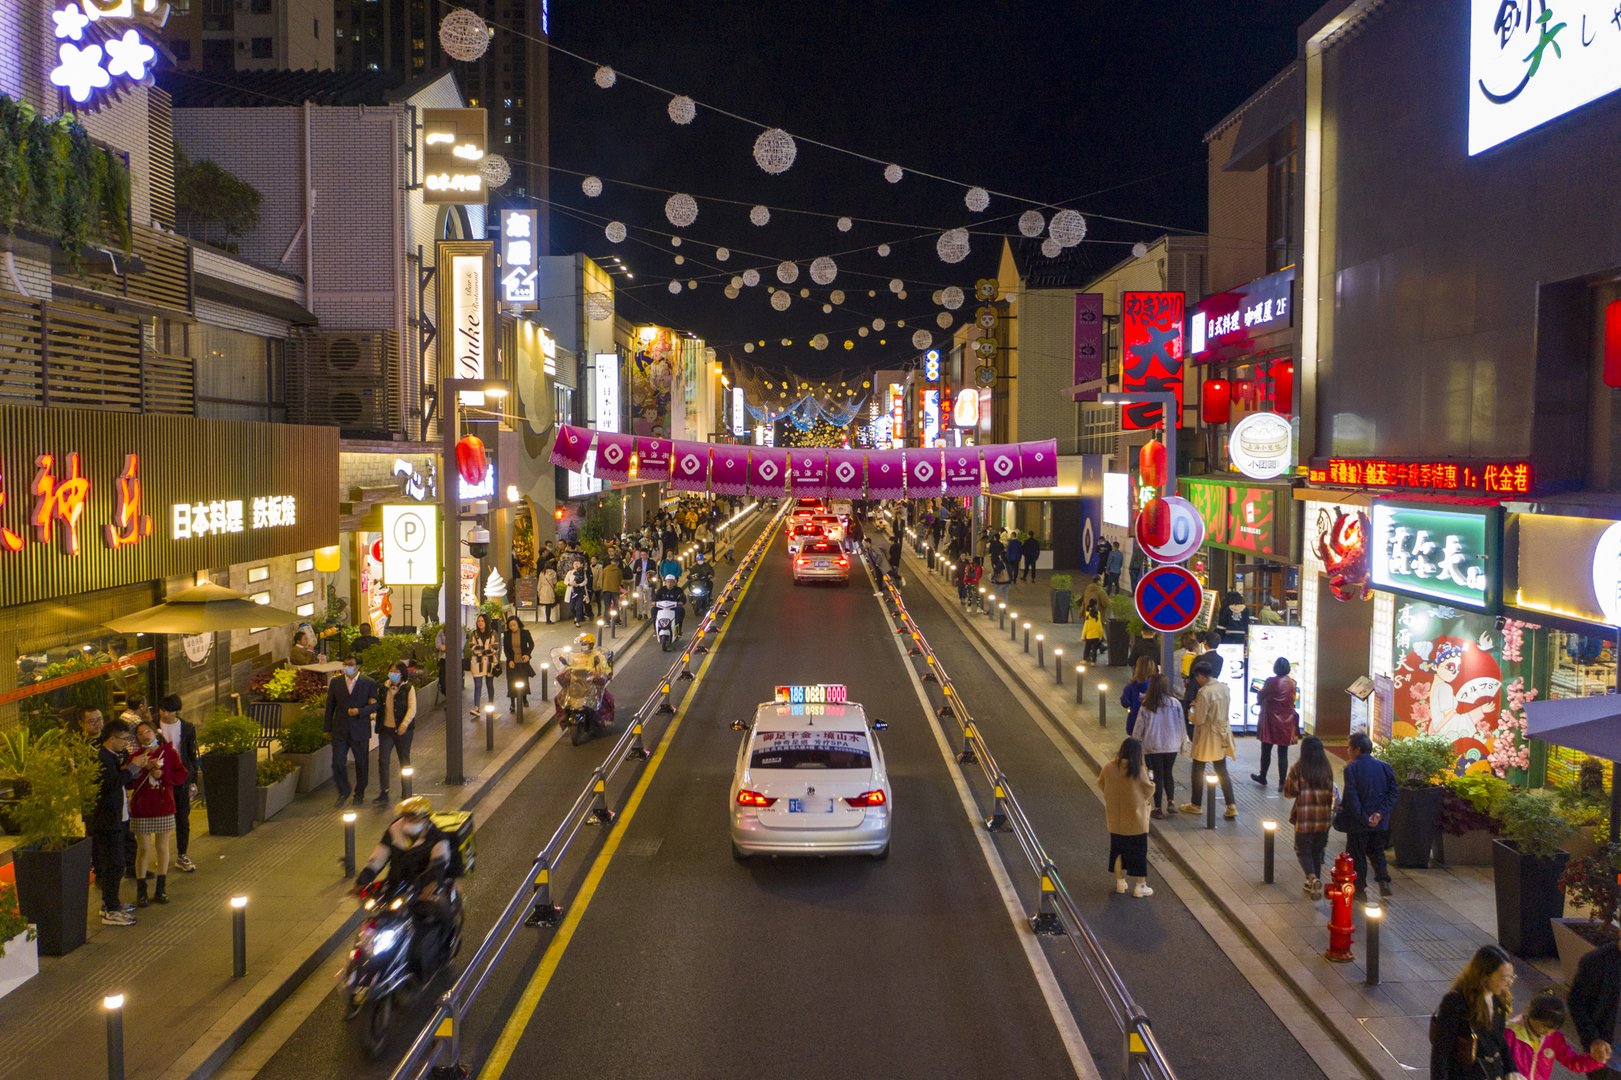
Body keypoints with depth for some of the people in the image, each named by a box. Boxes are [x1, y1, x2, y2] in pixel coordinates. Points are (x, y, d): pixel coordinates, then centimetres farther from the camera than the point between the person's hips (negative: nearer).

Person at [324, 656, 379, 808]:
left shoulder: (369, 683, -4)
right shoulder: (335, 682, 3)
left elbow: (374, 705, -3)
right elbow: (330, 706, 8)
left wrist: (359, 711, -21)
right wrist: (327, 728, 8)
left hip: (360, 731, -1)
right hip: (340, 730, 1)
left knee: (361, 764, 9)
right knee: (338, 763, -3)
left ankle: (359, 794, 27)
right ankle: (343, 792, 19)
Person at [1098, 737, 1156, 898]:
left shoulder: (1108, 768, -9)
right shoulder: (1138, 771, -18)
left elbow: (1101, 785, 9)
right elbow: (1148, 791, -6)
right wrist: (1151, 784, 15)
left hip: (1115, 821, 3)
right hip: (1135, 821, -3)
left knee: (1117, 849, 18)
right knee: (1138, 852, 9)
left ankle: (1120, 882, 26)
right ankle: (1140, 886, 14)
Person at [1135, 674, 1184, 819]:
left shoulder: (1146, 706, -10)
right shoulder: (1175, 703, -9)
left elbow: (1139, 727, -3)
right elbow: (1181, 724, -2)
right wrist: (1182, 742, 12)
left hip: (1152, 747, -1)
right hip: (1171, 746, 1)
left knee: (1158, 776, 8)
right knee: (1168, 774, 18)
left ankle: (1158, 808, 10)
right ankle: (1171, 802, 6)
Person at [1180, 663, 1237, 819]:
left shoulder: (1204, 692, -23)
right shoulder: (1225, 688, -1)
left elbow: (1199, 720, -21)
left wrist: (1191, 715, 1)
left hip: (1207, 735, -6)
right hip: (1222, 734, 6)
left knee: (1198, 770, 11)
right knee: (1222, 771, 14)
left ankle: (1196, 805, 23)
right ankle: (1231, 806, 8)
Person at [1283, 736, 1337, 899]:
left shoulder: (1298, 769, -12)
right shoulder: (1327, 769, -2)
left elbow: (1288, 793, -7)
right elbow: (1331, 794, 6)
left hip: (1304, 818, -3)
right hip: (1324, 818, 3)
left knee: (1303, 850, 11)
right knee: (1317, 851, 17)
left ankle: (1312, 877, -15)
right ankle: (1314, 888, 23)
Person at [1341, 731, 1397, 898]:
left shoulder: (1351, 768, -14)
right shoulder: (1384, 767, 1)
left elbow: (1351, 797, -20)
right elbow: (1392, 793, -3)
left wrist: (1363, 819, -13)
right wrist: (1380, 813, -9)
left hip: (1358, 823, -4)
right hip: (1380, 822, 4)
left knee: (1357, 854, 9)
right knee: (1377, 852, 21)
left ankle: (1360, 888, 14)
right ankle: (1384, 880, 5)